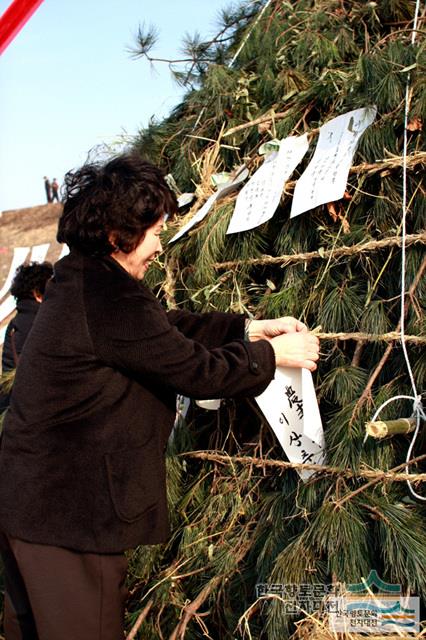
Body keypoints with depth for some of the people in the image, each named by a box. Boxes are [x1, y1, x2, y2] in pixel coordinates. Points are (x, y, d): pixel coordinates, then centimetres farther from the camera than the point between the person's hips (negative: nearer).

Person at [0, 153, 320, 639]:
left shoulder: (79, 279, 6)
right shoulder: (111, 302, -26)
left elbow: (169, 326, 10)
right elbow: (199, 371, -19)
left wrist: (250, 328, 7)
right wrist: (273, 354, -3)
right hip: (71, 508, -10)